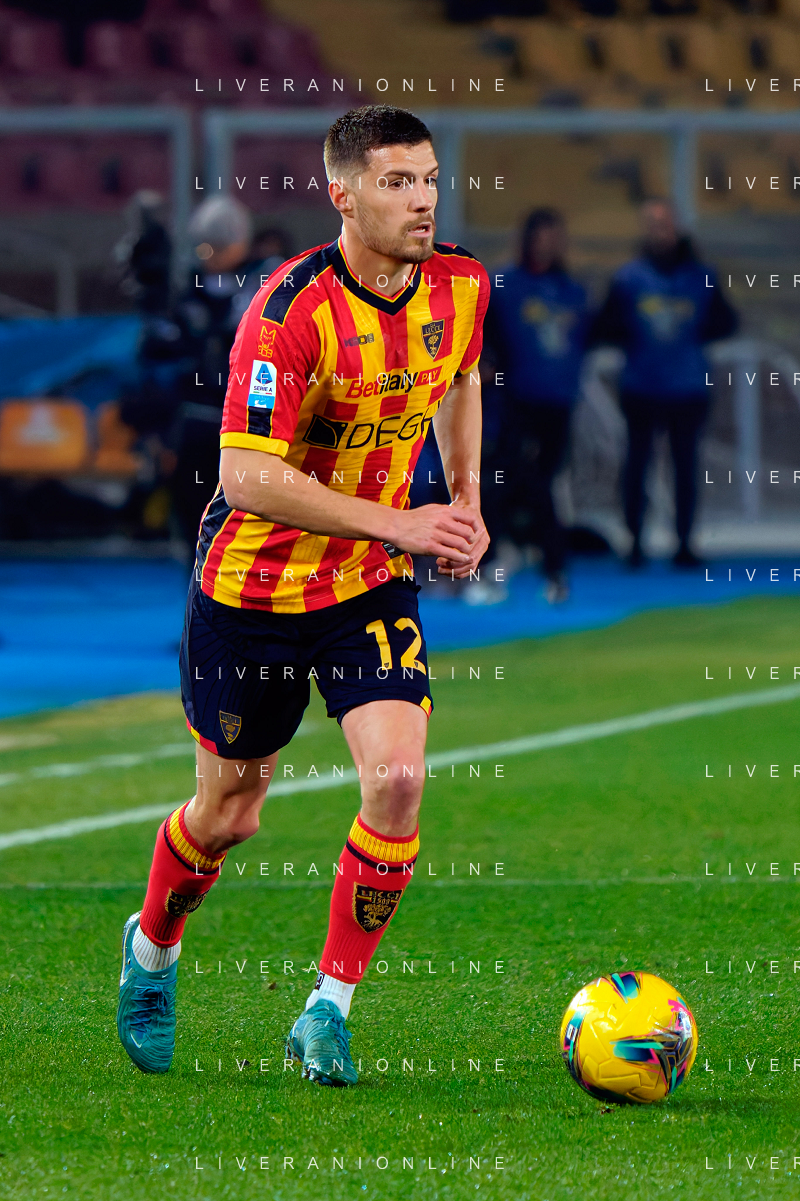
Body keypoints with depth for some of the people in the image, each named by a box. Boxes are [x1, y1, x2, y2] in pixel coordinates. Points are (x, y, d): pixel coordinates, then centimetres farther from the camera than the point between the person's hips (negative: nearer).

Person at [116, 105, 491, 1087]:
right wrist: (397, 524, -29)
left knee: (398, 778, -17)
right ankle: (152, 952, 43)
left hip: (372, 584, 4)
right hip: (252, 588, -4)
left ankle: (328, 1010, -1)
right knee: (228, 815, 10)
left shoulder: (460, 287, -6)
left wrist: (465, 499, 8)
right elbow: (246, 476, -29)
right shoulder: (291, 309, -26)